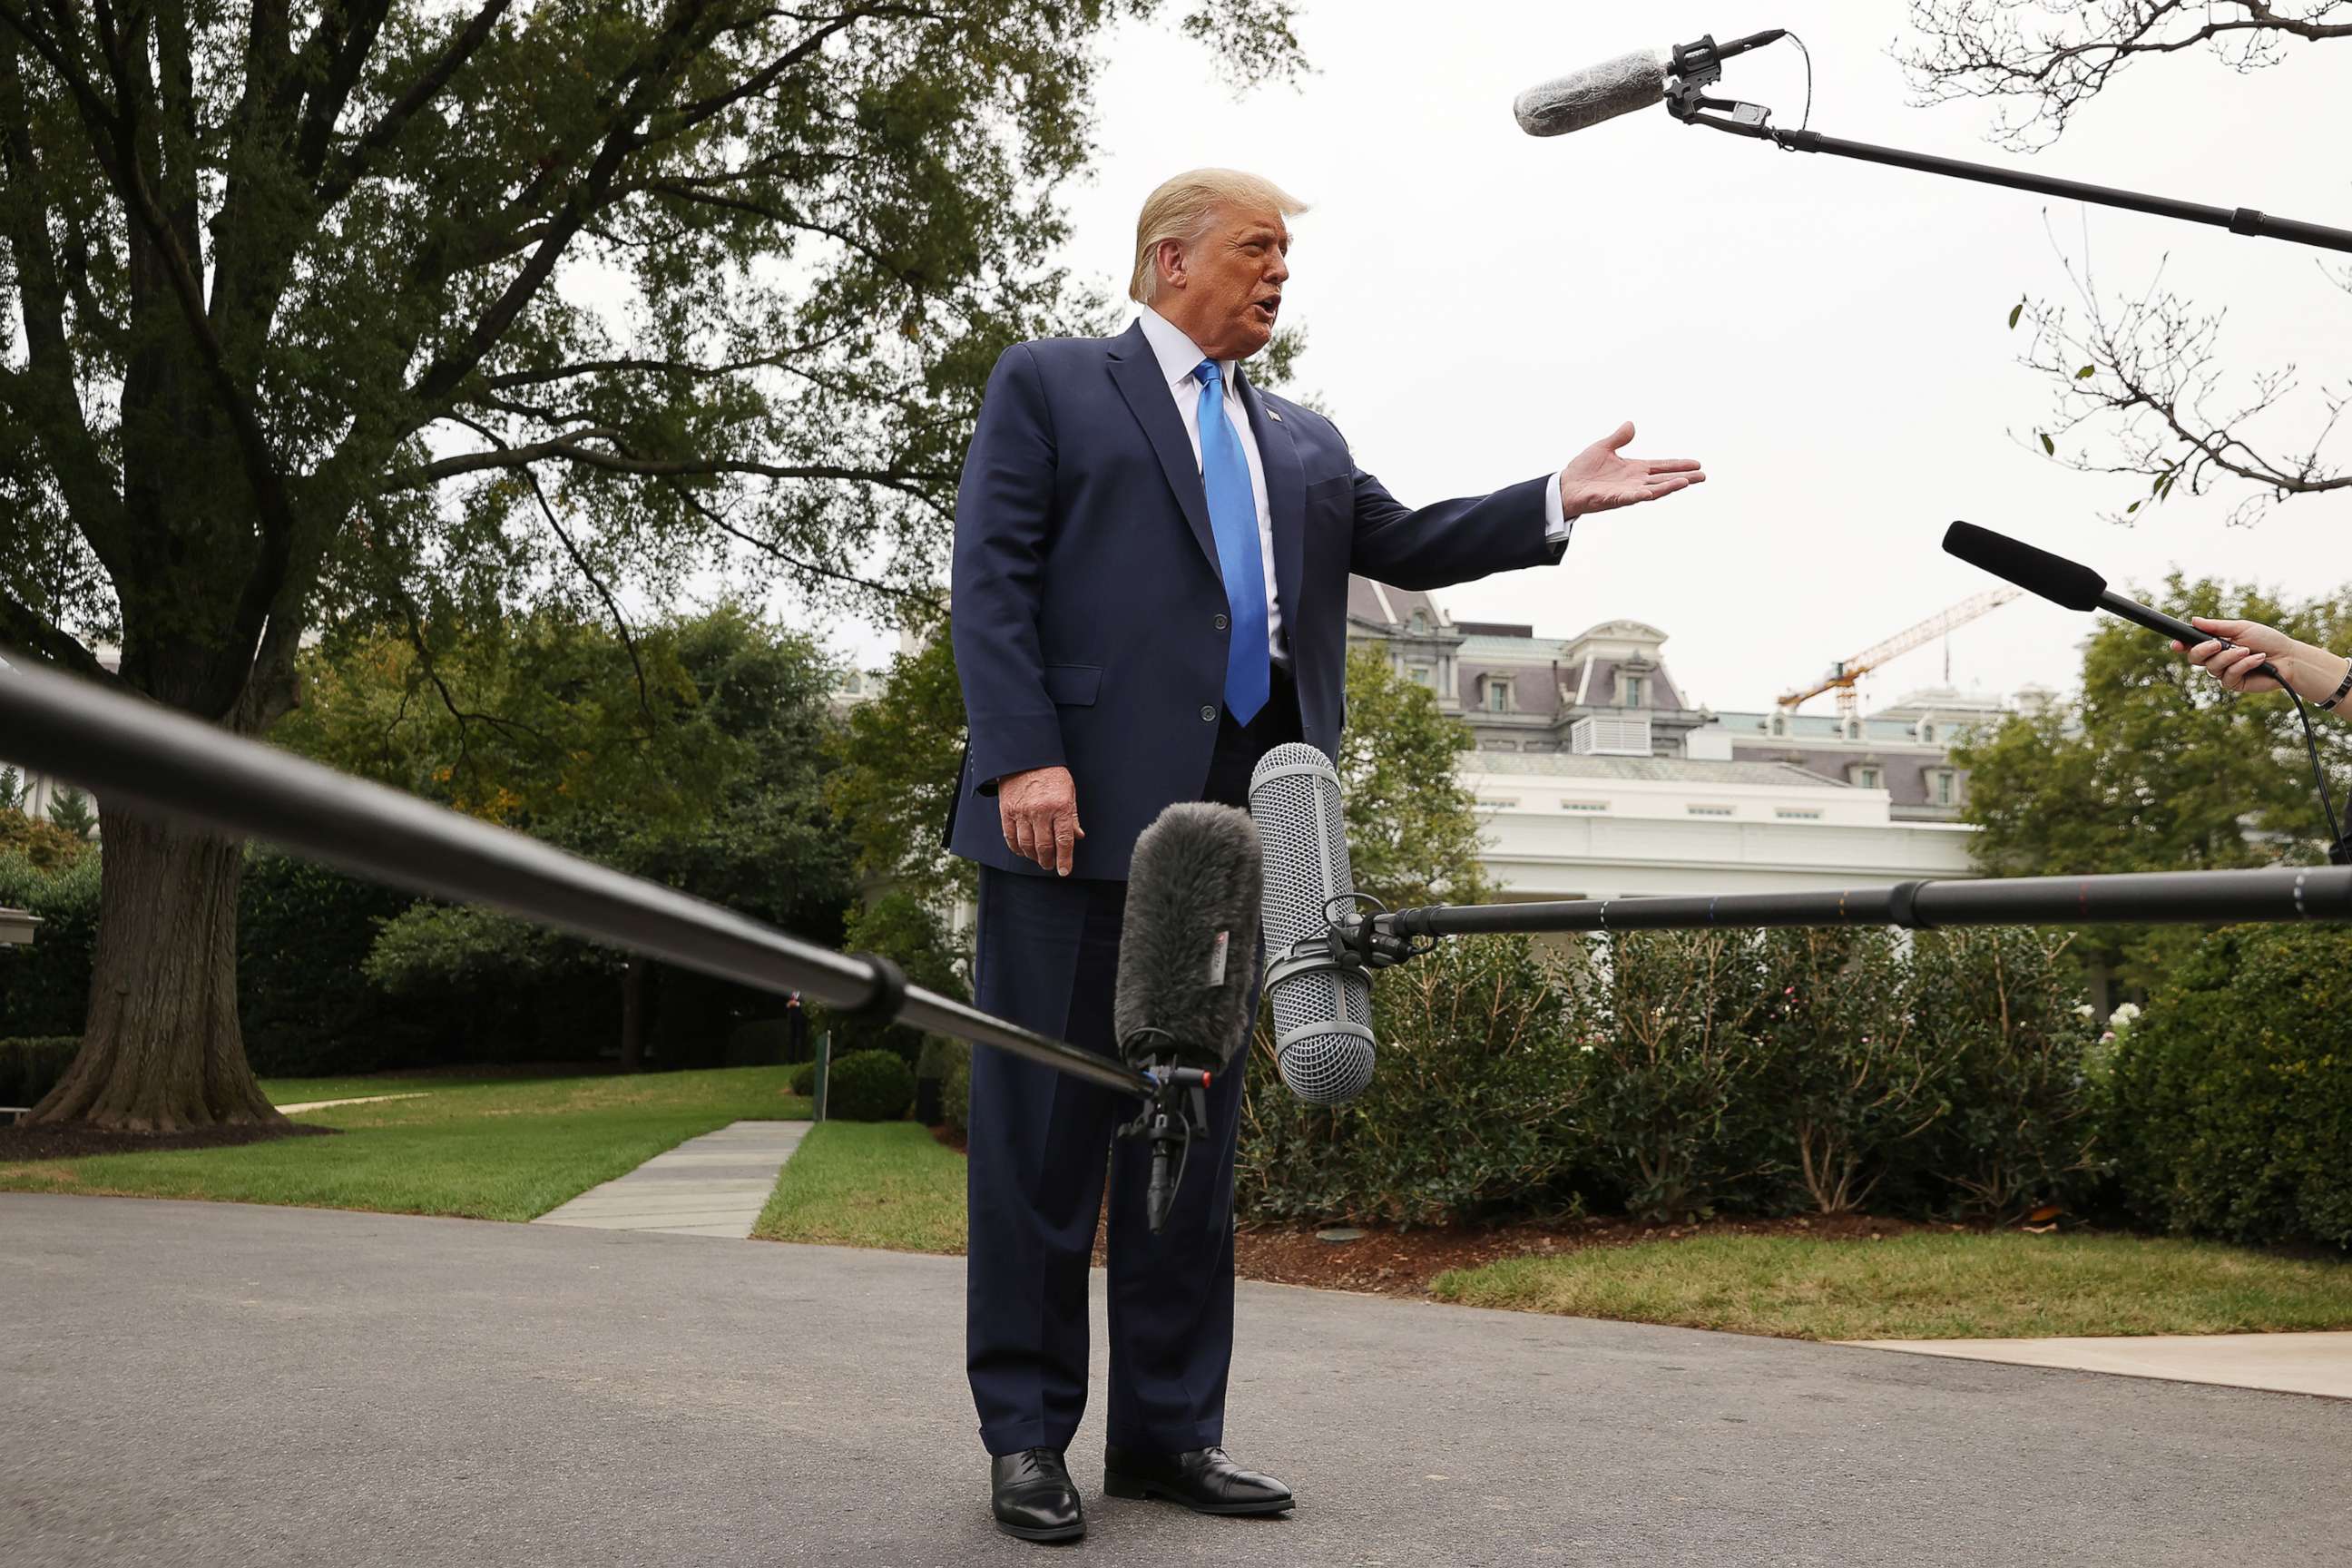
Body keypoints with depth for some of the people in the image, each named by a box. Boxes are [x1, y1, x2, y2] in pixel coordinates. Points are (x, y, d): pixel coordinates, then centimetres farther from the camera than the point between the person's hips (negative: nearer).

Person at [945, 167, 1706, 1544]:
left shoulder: (1303, 440, 25)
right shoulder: (1050, 384, 7)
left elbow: (1405, 544, 15)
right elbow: (992, 582, -3)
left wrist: (1561, 500, 2)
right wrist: (1025, 759, -16)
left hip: (1227, 827, 6)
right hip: (1084, 811, -6)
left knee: (1198, 1125, 9)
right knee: (1046, 1127, -2)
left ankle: (1170, 1428, 17)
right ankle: (1028, 1432, 7)